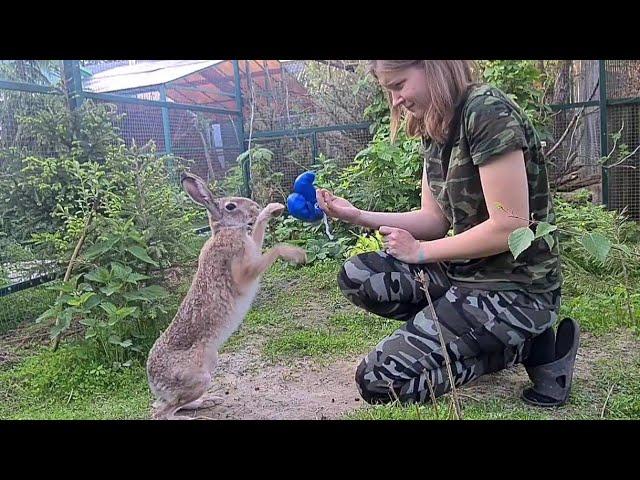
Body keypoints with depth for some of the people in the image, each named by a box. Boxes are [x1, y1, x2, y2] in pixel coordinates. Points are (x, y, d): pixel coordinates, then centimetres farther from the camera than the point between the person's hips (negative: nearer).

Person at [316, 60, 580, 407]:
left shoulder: (488, 111, -19)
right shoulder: (434, 130, 8)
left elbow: (509, 228, -23)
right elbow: (435, 219, 10)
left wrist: (421, 251, -11)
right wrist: (357, 215, -1)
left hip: (515, 288, -9)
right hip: (466, 270, 9)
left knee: (378, 381, -14)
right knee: (356, 277, -1)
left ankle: (527, 346, 0)